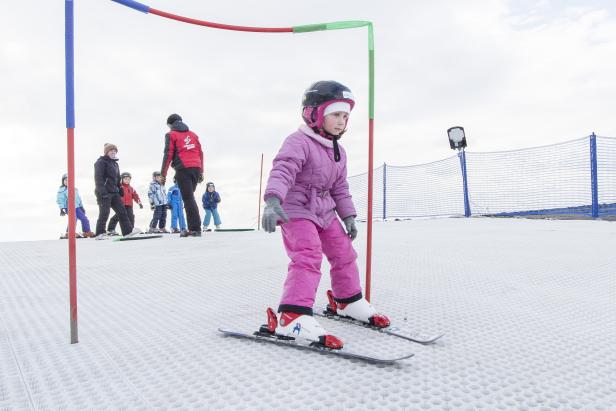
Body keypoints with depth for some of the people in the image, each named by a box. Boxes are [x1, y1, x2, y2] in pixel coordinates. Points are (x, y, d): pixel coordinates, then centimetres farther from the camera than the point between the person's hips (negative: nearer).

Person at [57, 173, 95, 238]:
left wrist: (81, 207, 26)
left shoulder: (75, 189, 18)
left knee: (84, 218, 4)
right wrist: (61, 209, -16)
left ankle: (87, 231, 13)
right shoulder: (62, 190, -4)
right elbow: (60, 200, -9)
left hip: (77, 207, 7)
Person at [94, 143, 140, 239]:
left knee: (122, 211, 2)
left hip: (114, 192, 8)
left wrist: (120, 189, 17)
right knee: (104, 213, -5)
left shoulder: (115, 164, 21)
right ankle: (100, 234, 5)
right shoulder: (101, 162, -5)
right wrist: (102, 190, -23)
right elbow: (98, 178, -14)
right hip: (104, 193, -8)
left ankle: (128, 231, 1)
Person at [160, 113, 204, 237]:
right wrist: (201, 172, 20)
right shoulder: (193, 134, 22)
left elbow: (168, 155, -3)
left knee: (188, 199, -7)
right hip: (196, 169, 6)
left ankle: (195, 228, -12)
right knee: (190, 198, 13)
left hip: (183, 169, -6)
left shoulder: (171, 135, 6)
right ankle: (193, 228, 10)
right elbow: (200, 153, 17)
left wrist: (163, 174, -1)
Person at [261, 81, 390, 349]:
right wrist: (273, 201, -48)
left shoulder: (338, 151, 11)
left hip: (324, 212, 9)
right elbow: (282, 171, -32)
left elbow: (340, 187, 18)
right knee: (308, 257, -24)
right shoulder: (299, 142, -16)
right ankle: (293, 317, -25)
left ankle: (347, 301, 33)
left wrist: (348, 216, 14)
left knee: (344, 254, 13)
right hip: (296, 209, -8)